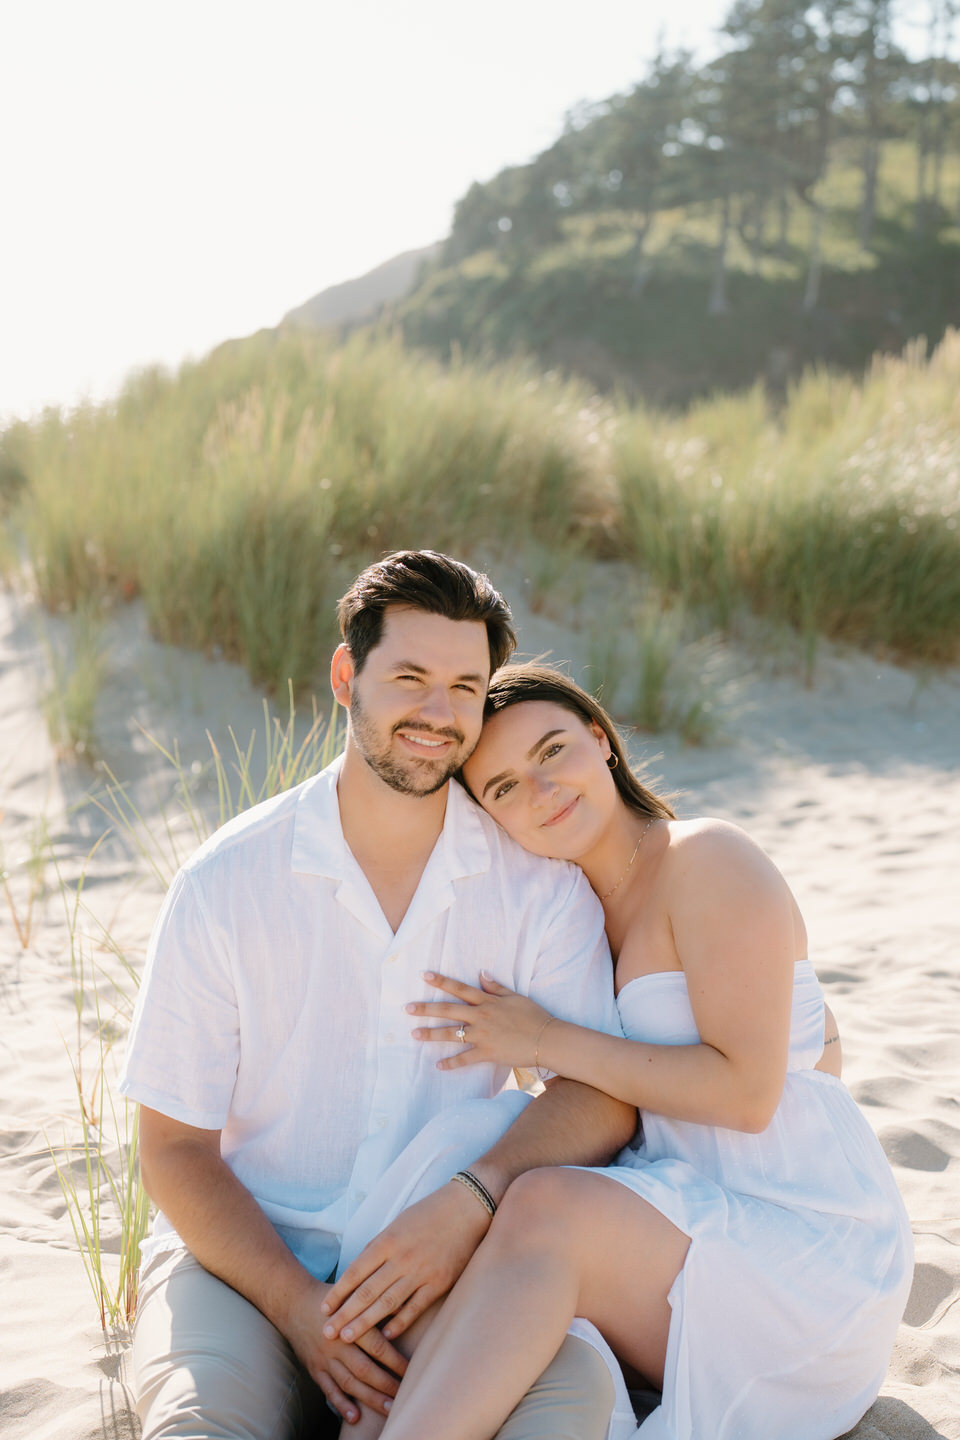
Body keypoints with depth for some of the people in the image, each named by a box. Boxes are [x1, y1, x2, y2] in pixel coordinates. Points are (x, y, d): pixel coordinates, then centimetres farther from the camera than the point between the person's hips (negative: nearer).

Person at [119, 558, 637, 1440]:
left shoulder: (536, 876, -2)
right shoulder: (225, 885, -6)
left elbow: (605, 1094, -8)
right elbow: (175, 1145, -2)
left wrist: (471, 1199, -27)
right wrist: (299, 1306, -17)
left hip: (442, 1264, 3)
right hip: (246, 1257, -2)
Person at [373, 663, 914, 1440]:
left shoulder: (709, 858, -12)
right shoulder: (593, 908, 12)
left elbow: (746, 1092, -19)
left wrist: (547, 1041, -15)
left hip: (808, 1253, -7)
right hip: (692, 1223, 8)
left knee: (547, 1210, -32)